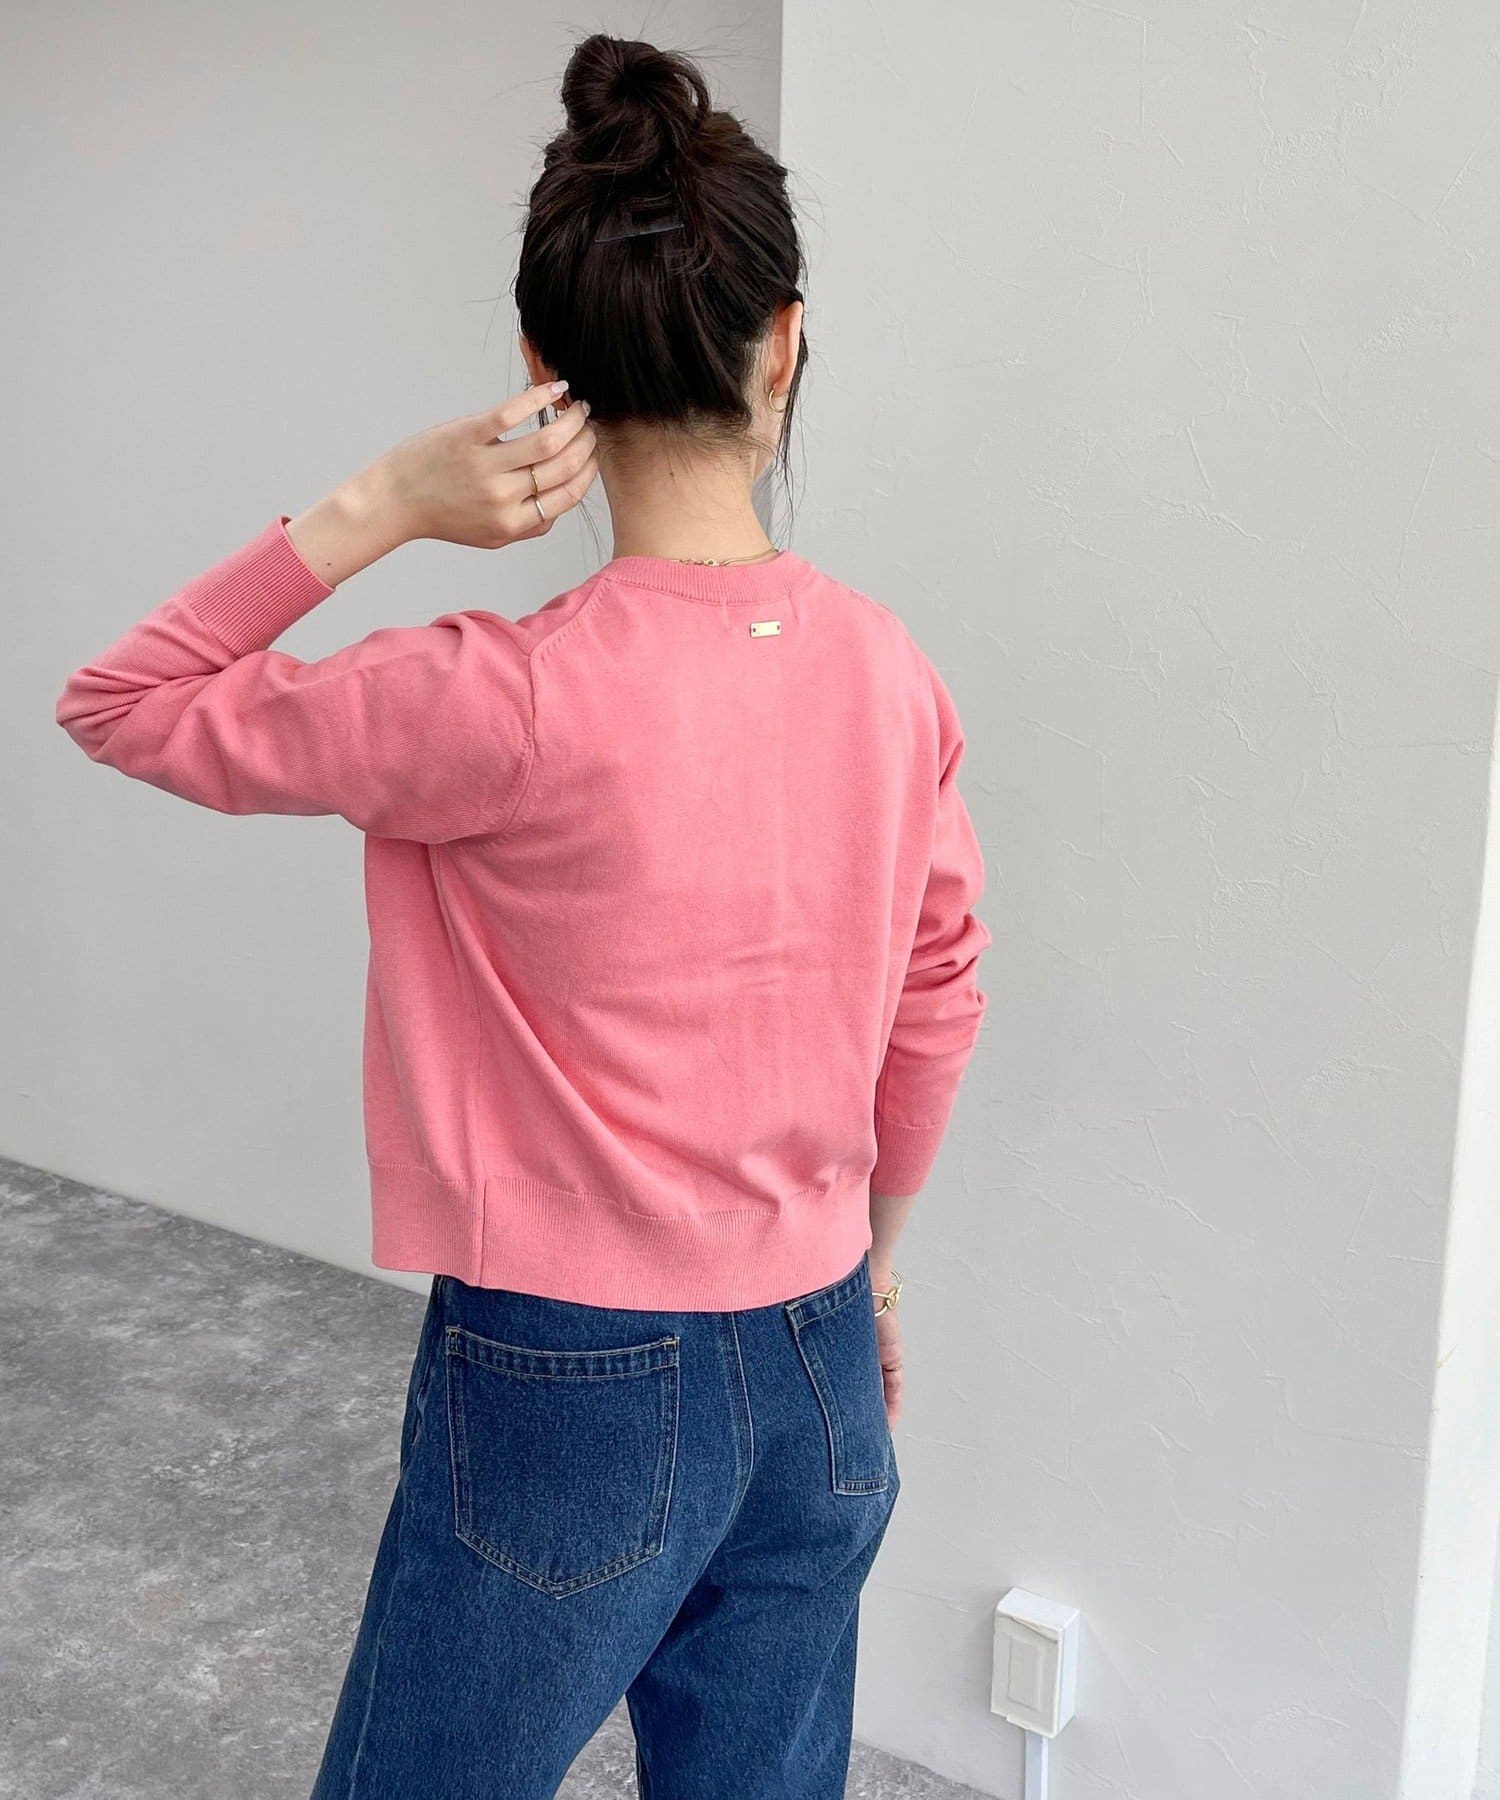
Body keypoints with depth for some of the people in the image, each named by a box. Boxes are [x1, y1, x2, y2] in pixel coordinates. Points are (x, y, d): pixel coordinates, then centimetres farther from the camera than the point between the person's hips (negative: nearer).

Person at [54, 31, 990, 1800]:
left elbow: (118, 706, -9)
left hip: (573, 1395, -5)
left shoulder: (513, 699, -22)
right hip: (821, 1377, 6)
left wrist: (374, 508, -15)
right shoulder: (889, 671, -4)